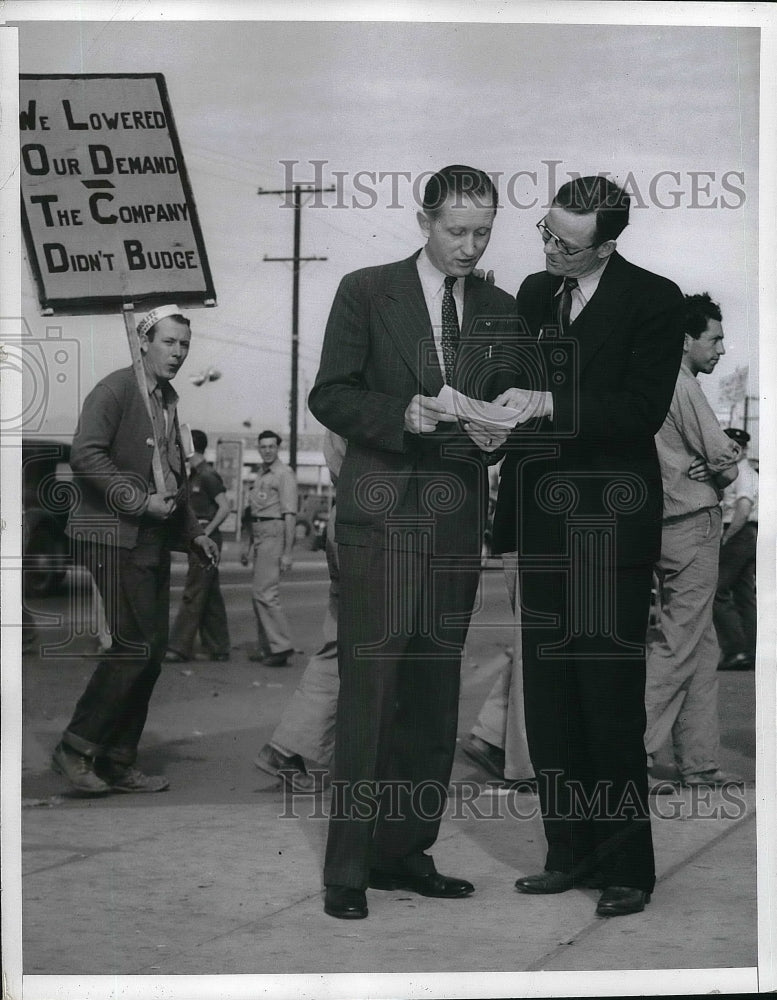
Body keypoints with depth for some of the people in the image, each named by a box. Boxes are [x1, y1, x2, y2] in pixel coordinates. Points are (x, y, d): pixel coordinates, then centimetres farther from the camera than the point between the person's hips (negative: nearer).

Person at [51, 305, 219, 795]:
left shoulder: (169, 400, 18)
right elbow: (85, 456, -18)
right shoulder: (115, 389, -8)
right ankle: (77, 747, -2)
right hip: (115, 538, -9)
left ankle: (119, 763, 13)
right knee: (134, 645, -13)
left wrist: (193, 532, 18)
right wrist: (140, 502, -19)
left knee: (152, 652, 6)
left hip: (153, 541, 9)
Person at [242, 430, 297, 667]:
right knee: (259, 592, 10)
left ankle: (281, 645, -12)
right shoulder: (260, 475, 18)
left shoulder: (284, 474, -8)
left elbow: (290, 515, -14)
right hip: (259, 536, 9)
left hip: (274, 534, -9)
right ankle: (267, 647, 16)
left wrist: (287, 552, -19)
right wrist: (249, 546, 22)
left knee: (264, 591, -14)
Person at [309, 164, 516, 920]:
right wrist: (401, 414, -18)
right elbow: (329, 396, -2)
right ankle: (347, 870, -2)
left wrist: (498, 431, -7)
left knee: (435, 694, 7)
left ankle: (406, 853, 16)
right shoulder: (366, 292, 1)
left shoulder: (499, 310, 13)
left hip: (459, 518, 5)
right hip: (382, 513, -5)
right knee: (369, 690, -7)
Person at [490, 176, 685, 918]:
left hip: (611, 523, -6)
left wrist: (549, 404, -21)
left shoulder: (653, 300, -6)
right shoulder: (533, 293, 12)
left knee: (611, 697, -4)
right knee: (548, 697, 8)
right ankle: (571, 852, 17)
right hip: (544, 521, 6)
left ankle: (627, 868, 4)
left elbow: (644, 409, -13)